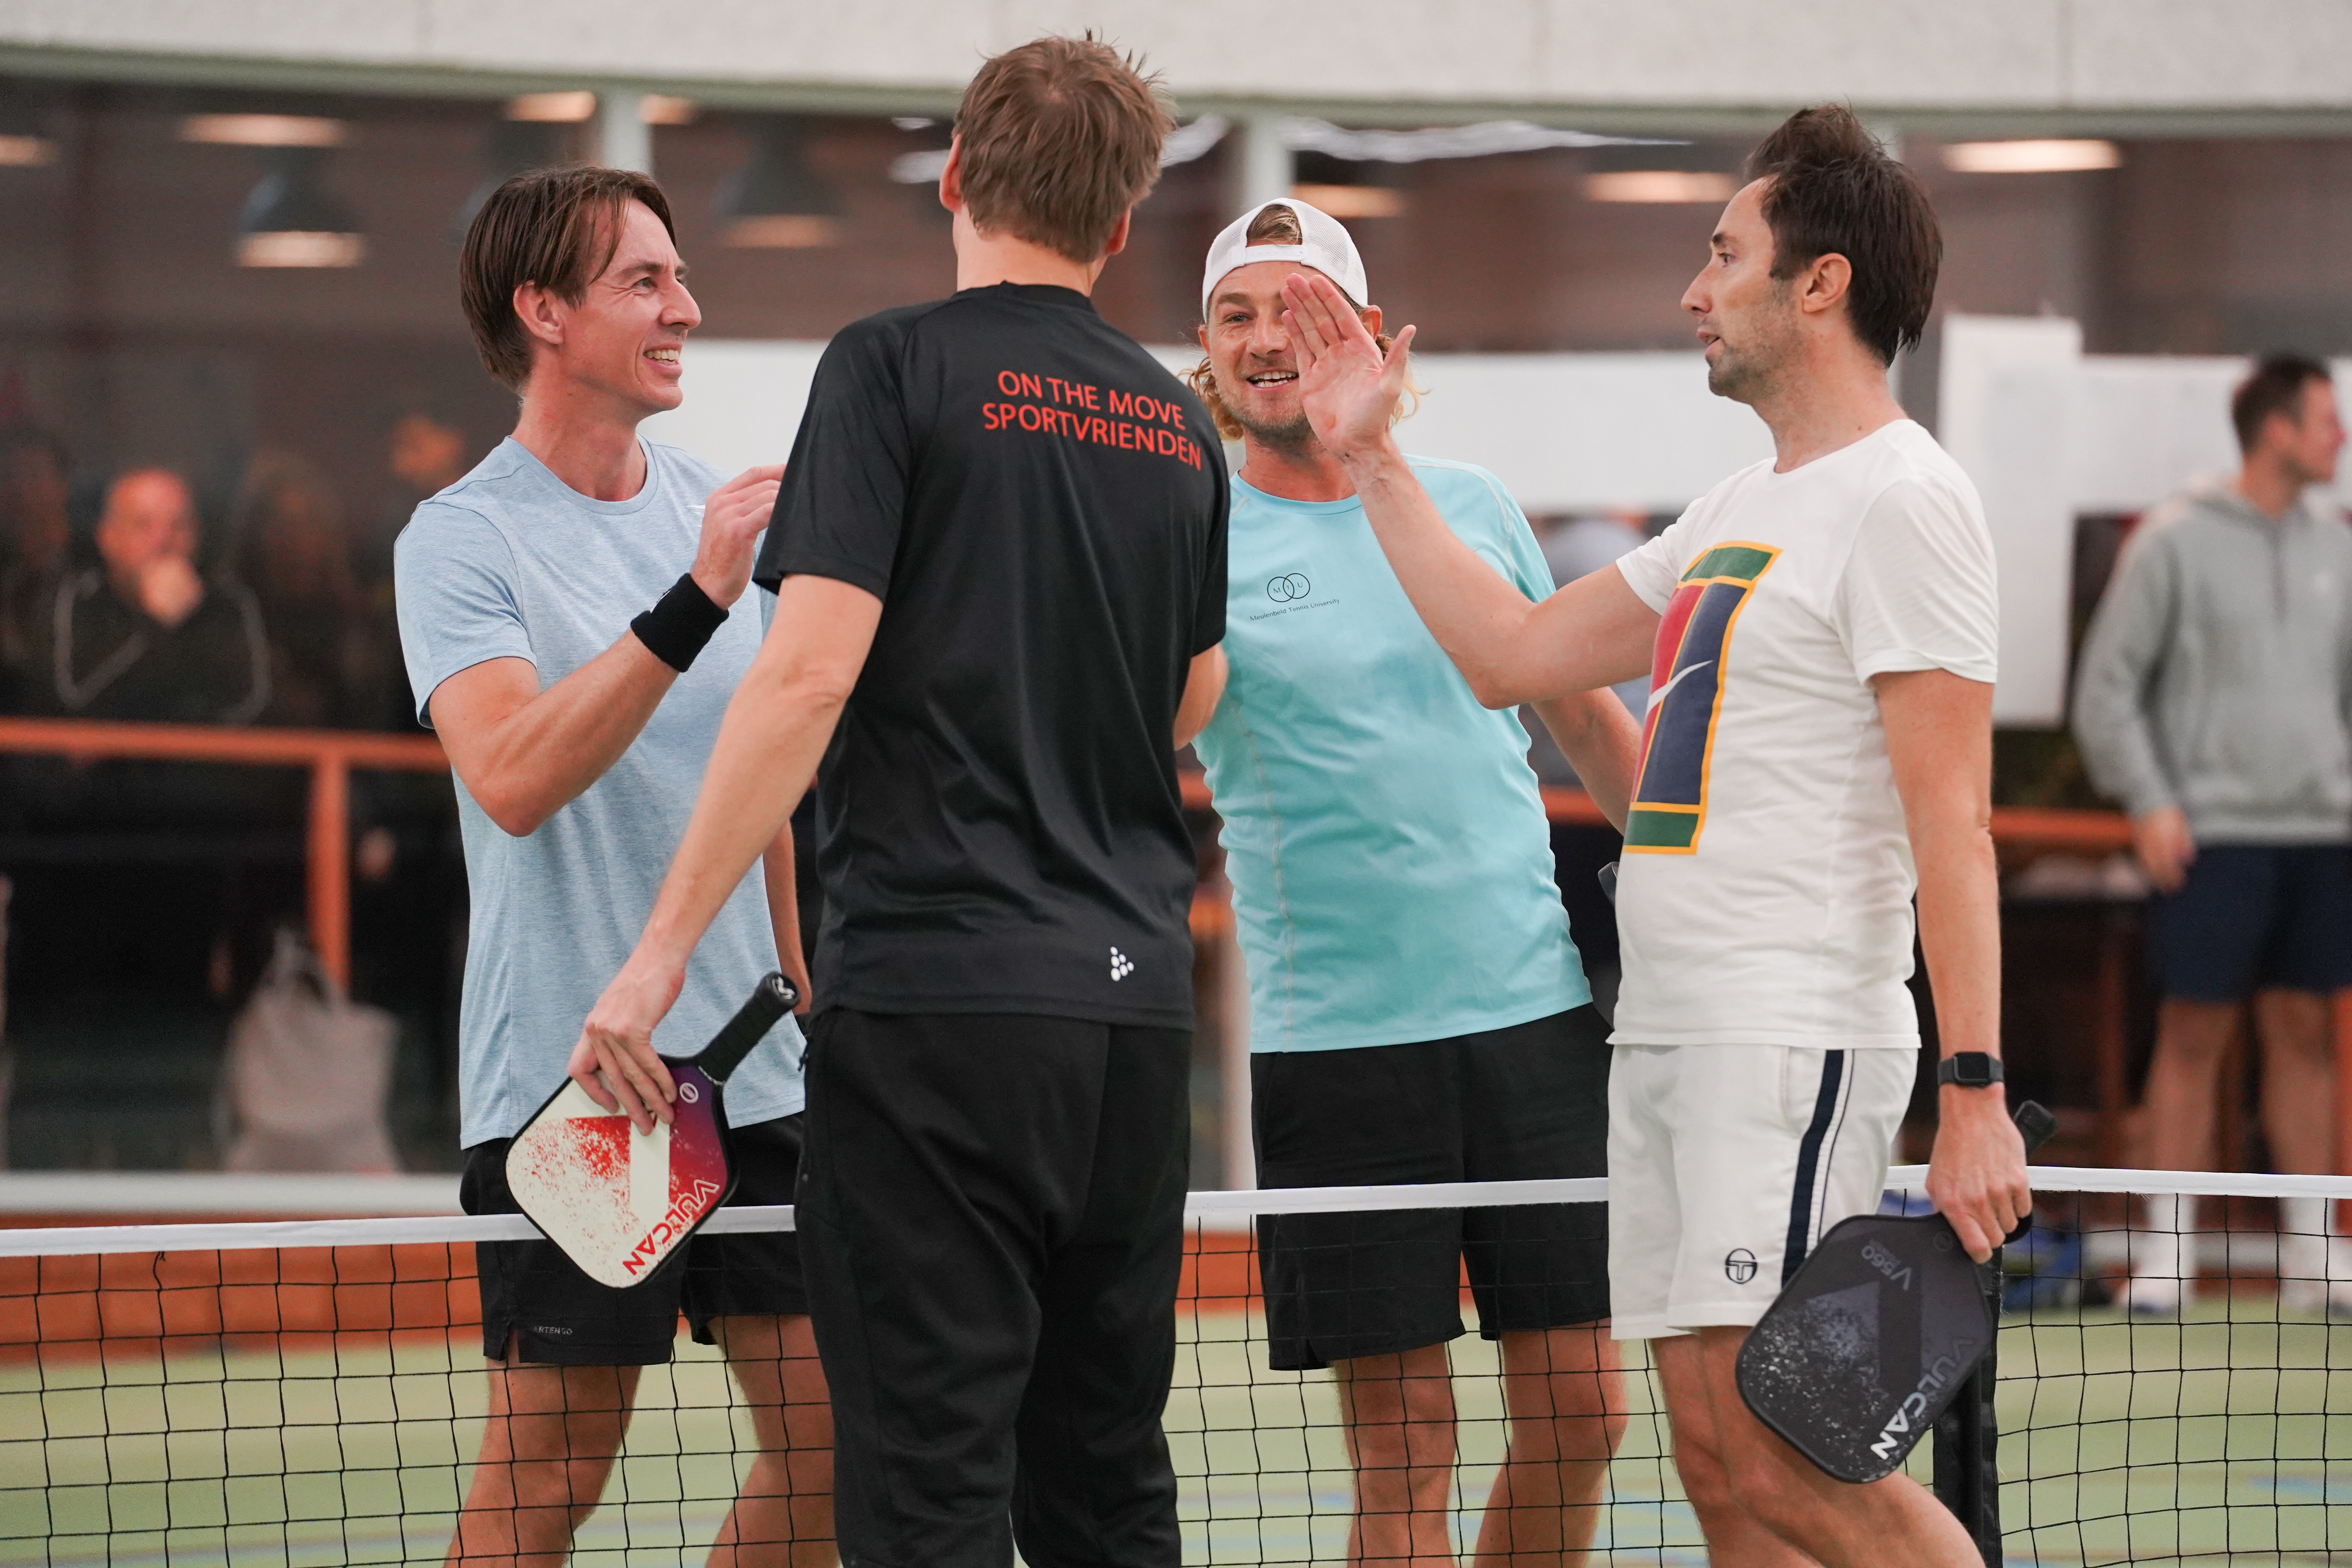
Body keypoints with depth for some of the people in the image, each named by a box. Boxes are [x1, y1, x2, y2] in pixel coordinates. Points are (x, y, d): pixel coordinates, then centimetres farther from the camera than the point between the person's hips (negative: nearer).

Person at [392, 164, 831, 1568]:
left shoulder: (712, 511, 11)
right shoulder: (462, 540, -7)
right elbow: (515, 779, -23)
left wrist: (813, 1005, 19)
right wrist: (693, 602, -29)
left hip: (754, 1069, 6)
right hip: (567, 1075, -6)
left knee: (829, 1436, 3)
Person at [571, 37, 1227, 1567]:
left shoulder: (896, 368, -5)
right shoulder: (1179, 426, 13)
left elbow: (811, 670, -14)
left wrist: (662, 950, -12)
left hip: (938, 992, -6)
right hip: (1139, 1001, 6)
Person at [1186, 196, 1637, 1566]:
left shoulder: (1472, 505, 9)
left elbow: (1589, 712, 21)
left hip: (1542, 1006, 4)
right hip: (1339, 1037, -3)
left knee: (1580, 1413, 3)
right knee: (1403, 1450, -3)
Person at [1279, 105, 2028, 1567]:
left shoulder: (1904, 499, -10)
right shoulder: (1738, 514, 19)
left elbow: (1953, 819, -16)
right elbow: (1513, 653, 27)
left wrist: (1976, 1091, -22)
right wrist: (1374, 460, 28)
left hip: (1796, 1038, -9)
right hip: (1665, 1034, 9)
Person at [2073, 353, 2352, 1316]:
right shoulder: (2176, 542, -3)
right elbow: (2106, 687, -2)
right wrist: (2148, 803, -11)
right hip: (2212, 833, -4)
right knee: (2194, 1035, -3)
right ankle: (2165, 1254, 1)